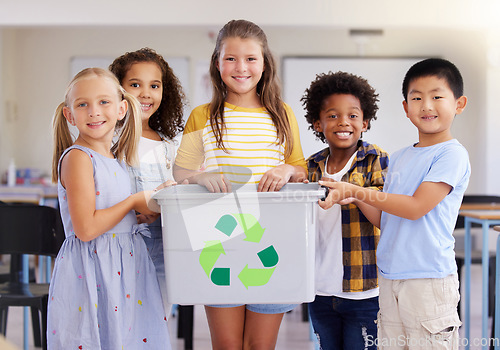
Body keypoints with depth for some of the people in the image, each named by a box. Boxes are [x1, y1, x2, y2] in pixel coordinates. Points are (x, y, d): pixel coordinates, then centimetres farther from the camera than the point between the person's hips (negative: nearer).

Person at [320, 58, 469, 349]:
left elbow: (416, 207, -16)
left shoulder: (453, 154, -8)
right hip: (390, 278, 7)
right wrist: (349, 194, -2)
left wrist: (355, 191, -14)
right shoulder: (399, 159, 15)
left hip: (429, 279, -6)